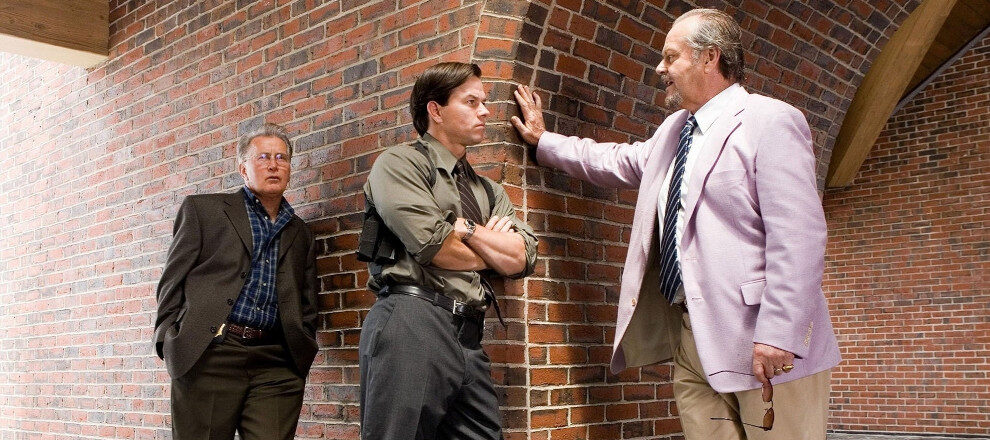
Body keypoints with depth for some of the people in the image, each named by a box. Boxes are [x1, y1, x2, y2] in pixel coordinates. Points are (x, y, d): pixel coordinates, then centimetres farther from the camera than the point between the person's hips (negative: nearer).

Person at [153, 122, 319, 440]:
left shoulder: (299, 233, 21)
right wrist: (169, 341, -2)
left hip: (277, 366, 3)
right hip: (208, 354, -2)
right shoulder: (202, 209, 12)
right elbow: (173, 280, 8)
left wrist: (301, 357, 8)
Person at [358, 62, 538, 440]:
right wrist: (492, 249, 7)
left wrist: (463, 226, -1)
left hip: (470, 337, 7)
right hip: (413, 321, -7)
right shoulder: (400, 163, 3)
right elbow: (433, 246, -11)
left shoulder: (488, 191, 24)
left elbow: (521, 259, 9)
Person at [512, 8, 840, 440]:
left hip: (761, 342, -7)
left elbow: (798, 238, -16)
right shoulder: (673, 130, 19)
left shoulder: (770, 120, -7)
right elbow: (617, 161, 36)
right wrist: (543, 140, 40)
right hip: (691, 337, 8)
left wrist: (778, 336, -22)